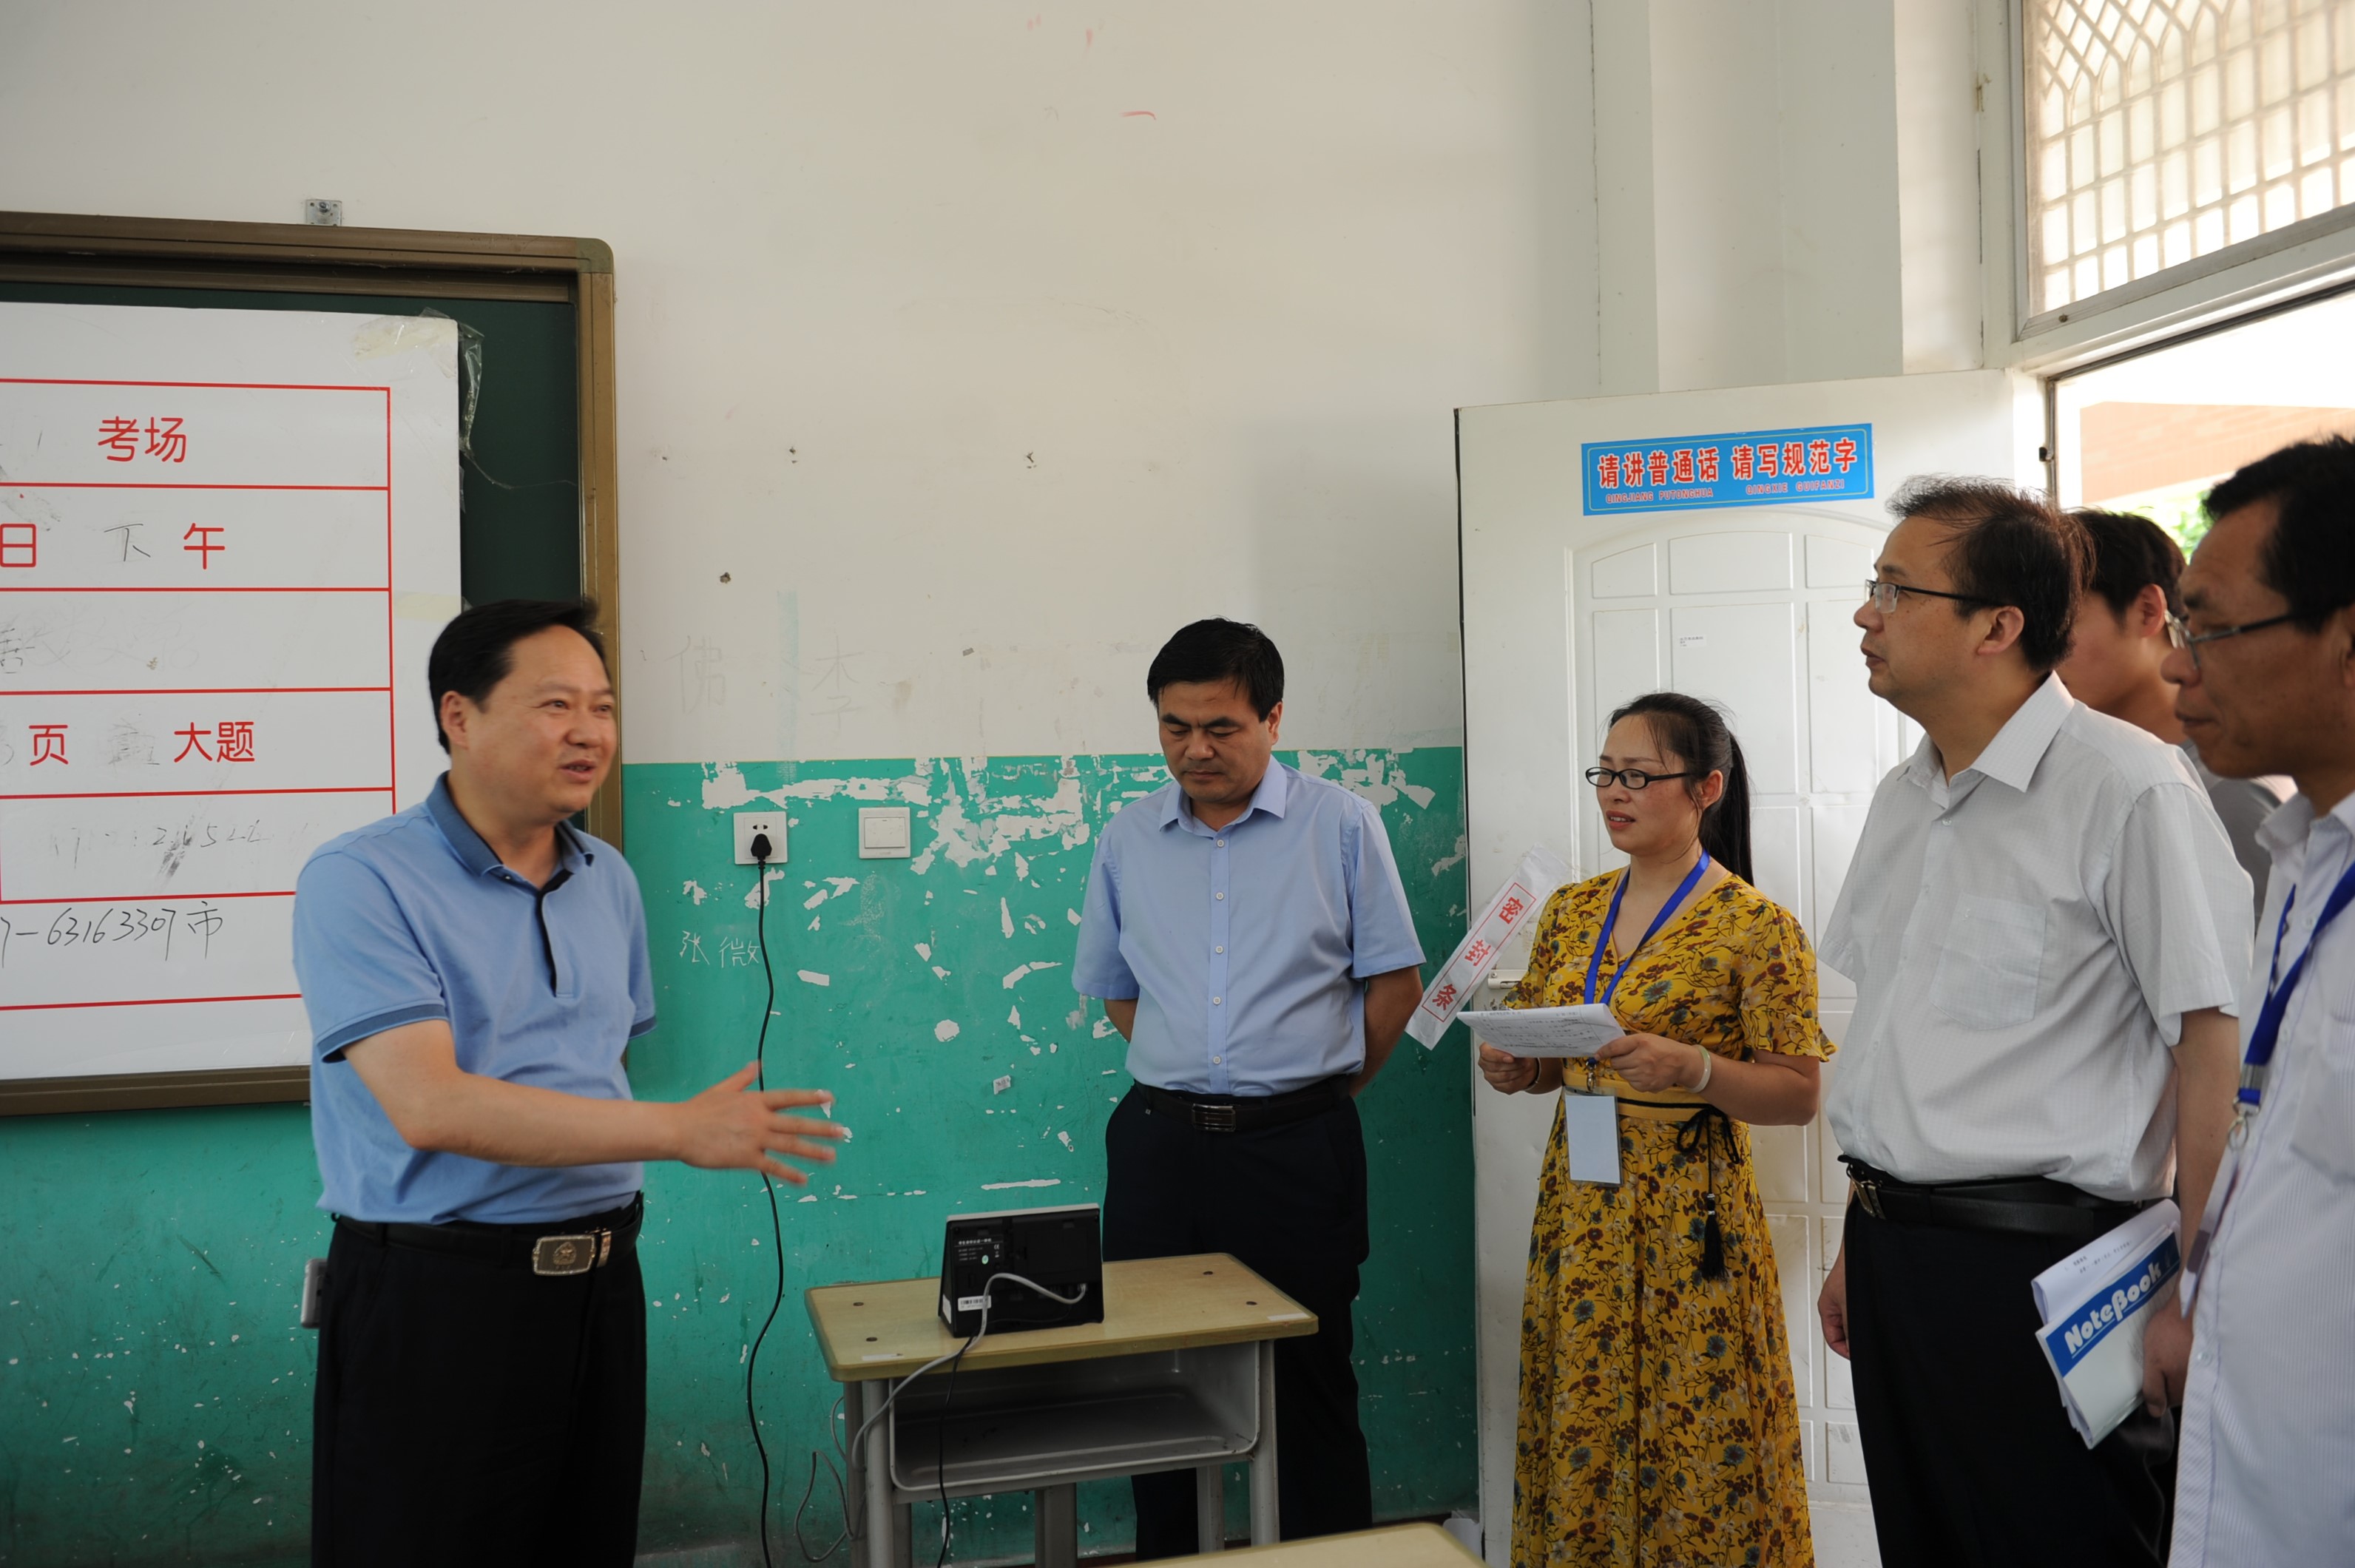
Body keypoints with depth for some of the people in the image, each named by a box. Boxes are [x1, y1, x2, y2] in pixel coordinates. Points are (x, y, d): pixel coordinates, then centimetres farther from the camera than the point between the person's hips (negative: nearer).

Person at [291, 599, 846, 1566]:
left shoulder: (608, 880, 9)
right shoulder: (361, 881, -12)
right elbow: (429, 1107, -23)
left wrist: (604, 1232, 7)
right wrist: (680, 1131, -25)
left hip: (599, 1286, 6)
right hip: (435, 1297, -6)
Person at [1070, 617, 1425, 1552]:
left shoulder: (1341, 826, -1)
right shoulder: (1129, 840, 7)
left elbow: (1395, 982, 3)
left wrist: (1317, 1090, 4)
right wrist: (1185, 1084, 9)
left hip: (1299, 1148, -3)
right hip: (1158, 1146, 3)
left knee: (1309, 1385, 4)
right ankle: (1165, 1551, 24)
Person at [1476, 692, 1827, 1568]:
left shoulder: (1754, 925, -8)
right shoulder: (1570, 911, 8)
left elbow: (1799, 1095, -8)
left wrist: (1693, 1068, -24)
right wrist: (1510, 1069, -6)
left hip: (1688, 1216, -5)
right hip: (1578, 1208, 5)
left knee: (1692, 1445, 2)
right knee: (1579, 1433, 10)